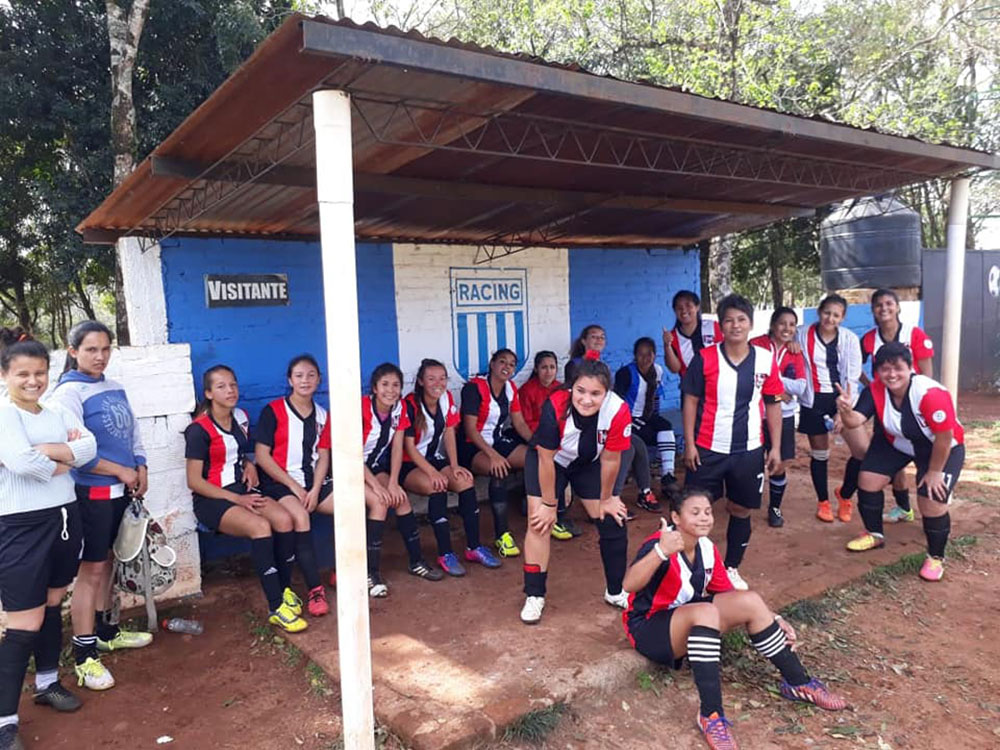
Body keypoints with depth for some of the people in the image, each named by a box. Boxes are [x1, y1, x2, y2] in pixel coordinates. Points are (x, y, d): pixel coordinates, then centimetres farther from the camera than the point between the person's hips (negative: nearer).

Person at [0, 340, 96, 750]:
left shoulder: (60, 414, 9)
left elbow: (89, 447, -7)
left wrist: (41, 451, -18)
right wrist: (64, 459, -9)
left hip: (64, 517, 6)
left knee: (52, 605, 19)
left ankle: (47, 683, 37)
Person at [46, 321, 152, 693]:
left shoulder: (115, 389, 10)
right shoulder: (68, 393, -13)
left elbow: (132, 433, 17)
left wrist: (140, 469, 3)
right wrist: (121, 471, -14)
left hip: (119, 491, 7)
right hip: (91, 493, -7)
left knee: (105, 562, 18)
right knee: (91, 569, -3)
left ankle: (106, 631, 32)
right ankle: (84, 654, 7)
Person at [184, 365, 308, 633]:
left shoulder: (240, 417, 10)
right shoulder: (199, 429, -10)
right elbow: (194, 481, -12)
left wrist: (248, 464, 7)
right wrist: (237, 499, -16)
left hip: (242, 489, 6)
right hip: (211, 499, -6)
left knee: (284, 519, -24)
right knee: (261, 527, -33)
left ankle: (284, 590, -7)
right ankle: (276, 608, -28)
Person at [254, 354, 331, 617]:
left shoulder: (322, 415, 11)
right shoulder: (273, 411, -5)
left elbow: (323, 456, 6)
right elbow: (261, 455, -9)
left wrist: (315, 490, -10)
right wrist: (294, 487, -12)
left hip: (312, 481, 5)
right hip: (279, 482, -5)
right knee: (300, 516, -33)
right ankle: (315, 589, -24)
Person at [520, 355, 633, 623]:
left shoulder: (618, 411, -33)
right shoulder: (555, 407, -38)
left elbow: (610, 460, -18)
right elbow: (546, 459, -25)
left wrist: (606, 499, -5)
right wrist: (549, 504, -15)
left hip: (588, 463, 2)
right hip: (549, 460, -2)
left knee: (612, 520, 3)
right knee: (539, 520, -10)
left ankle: (616, 591, 24)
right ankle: (534, 596, 6)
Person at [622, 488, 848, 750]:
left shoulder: (707, 549, -1)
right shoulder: (659, 544, -24)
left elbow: (728, 594, 10)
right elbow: (628, 585, -42)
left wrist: (773, 620, -1)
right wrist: (661, 551, -57)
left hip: (691, 620, 7)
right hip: (648, 628, -7)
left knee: (750, 601, -10)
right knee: (706, 611, -36)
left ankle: (798, 683, 5)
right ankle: (711, 715, -30)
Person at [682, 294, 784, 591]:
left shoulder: (766, 359, -1)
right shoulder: (704, 358, -7)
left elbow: (772, 404, 6)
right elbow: (691, 401, -3)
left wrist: (776, 447, 3)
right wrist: (689, 444, -7)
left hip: (749, 451, 2)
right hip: (708, 449, -2)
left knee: (741, 511, 13)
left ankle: (732, 568, 32)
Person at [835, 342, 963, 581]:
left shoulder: (931, 394, -37)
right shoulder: (875, 391, -21)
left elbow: (944, 437, -28)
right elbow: (855, 421, -30)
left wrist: (934, 472, -18)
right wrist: (846, 411, -55)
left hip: (943, 448, -5)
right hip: (896, 442, 5)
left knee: (932, 502, -17)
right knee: (867, 480, 0)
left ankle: (936, 558, 12)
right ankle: (874, 535, 26)